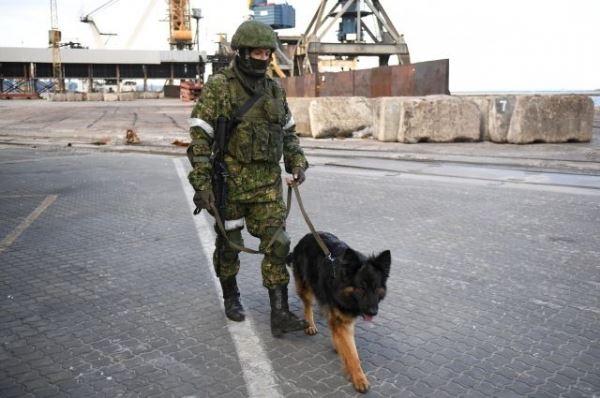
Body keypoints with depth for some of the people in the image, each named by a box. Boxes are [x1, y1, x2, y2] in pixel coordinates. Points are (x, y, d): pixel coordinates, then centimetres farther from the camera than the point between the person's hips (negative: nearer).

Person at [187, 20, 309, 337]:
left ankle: (280, 315, 2)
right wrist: (201, 182, -16)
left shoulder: (274, 89, 7)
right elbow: (199, 137, -11)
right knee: (229, 243, 12)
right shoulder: (218, 87, -9)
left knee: (276, 244, -2)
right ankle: (230, 297, 36)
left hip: (268, 181, 4)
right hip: (230, 180, -4)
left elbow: (288, 132, 18)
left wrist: (297, 163, 5)